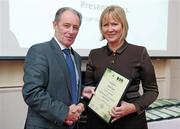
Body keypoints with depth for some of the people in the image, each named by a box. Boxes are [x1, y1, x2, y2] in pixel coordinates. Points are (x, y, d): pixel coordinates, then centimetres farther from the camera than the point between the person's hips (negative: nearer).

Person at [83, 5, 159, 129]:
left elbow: (152, 90, -3)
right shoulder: (94, 54, 2)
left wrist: (134, 107, -18)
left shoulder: (139, 52, -7)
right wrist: (87, 91, -10)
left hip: (130, 119, -2)